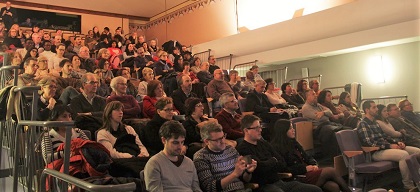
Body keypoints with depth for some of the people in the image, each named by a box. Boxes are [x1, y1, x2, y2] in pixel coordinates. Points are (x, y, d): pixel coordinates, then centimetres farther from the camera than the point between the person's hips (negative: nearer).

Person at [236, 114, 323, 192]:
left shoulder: (264, 144, 17)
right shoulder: (242, 149, -8)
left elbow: (284, 166, 13)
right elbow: (261, 167, -17)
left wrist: (268, 165, -5)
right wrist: (273, 160, 4)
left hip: (279, 182, 8)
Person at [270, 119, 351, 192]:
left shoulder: (293, 142, 19)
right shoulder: (277, 148, -8)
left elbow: (308, 157, 21)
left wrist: (314, 165, 0)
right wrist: (305, 168, -14)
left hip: (307, 171, 8)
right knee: (331, 171, -14)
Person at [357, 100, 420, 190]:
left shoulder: (375, 122, 20)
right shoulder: (363, 124, -9)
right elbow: (369, 143, -18)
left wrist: (397, 142, 5)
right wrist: (390, 146, -18)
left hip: (386, 147, 10)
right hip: (376, 152, -9)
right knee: (404, 154, -31)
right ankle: (408, 185, -20)